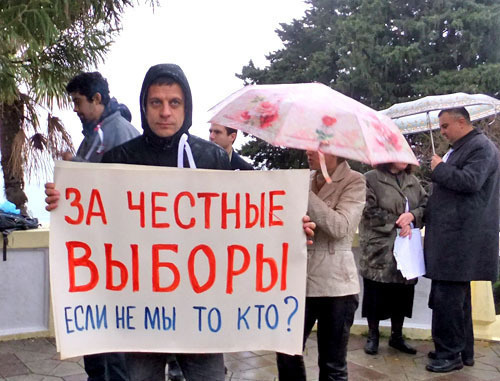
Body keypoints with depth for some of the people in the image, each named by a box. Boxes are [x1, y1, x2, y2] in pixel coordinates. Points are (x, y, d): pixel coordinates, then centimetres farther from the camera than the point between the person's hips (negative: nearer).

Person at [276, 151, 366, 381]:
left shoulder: (354, 182, -7)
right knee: (287, 354, 11)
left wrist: (303, 193, -18)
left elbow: (340, 227, -21)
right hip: (300, 280, 5)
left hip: (335, 284, -5)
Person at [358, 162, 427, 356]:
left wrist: (412, 215, -10)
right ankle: (372, 336, 18)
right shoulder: (371, 179, -4)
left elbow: (426, 205, 10)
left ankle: (397, 336, 25)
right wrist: (398, 223, -14)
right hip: (379, 250, -5)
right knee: (376, 292, 2)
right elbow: (371, 212, -12)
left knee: (403, 292, 10)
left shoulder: (412, 180, 15)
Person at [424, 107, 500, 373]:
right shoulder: (459, 149, 21)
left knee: (446, 297, -6)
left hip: (461, 238, -10)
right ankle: (463, 350, 25)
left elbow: (470, 181, -22)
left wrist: (439, 168, -10)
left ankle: (450, 354, 4)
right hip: (453, 235, 10)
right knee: (456, 296, 15)